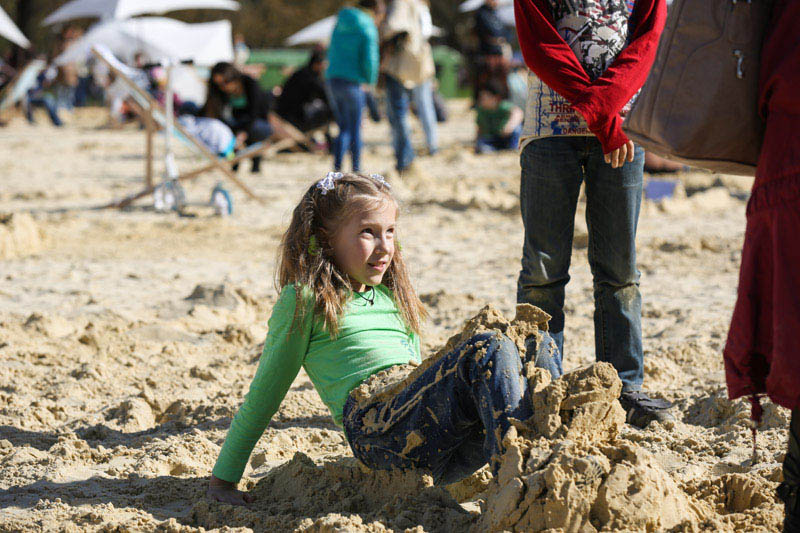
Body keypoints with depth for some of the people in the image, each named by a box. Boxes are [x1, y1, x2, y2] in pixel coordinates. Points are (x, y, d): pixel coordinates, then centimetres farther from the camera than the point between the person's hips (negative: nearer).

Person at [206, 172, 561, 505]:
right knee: (491, 350, -28)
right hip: (376, 427, -7)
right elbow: (265, 393, 11)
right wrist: (223, 478, 10)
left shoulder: (394, 298, 30)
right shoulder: (304, 299, 9)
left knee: (539, 345, -14)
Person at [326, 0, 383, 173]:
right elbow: (370, 60, -15)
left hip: (333, 80, 6)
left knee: (344, 130, 14)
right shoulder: (368, 29, -8)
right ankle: (356, 174, 10)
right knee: (355, 131, 4)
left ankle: (336, 170, 2)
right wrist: (369, 81, 3)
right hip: (352, 83, -6)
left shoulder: (340, 24, 13)